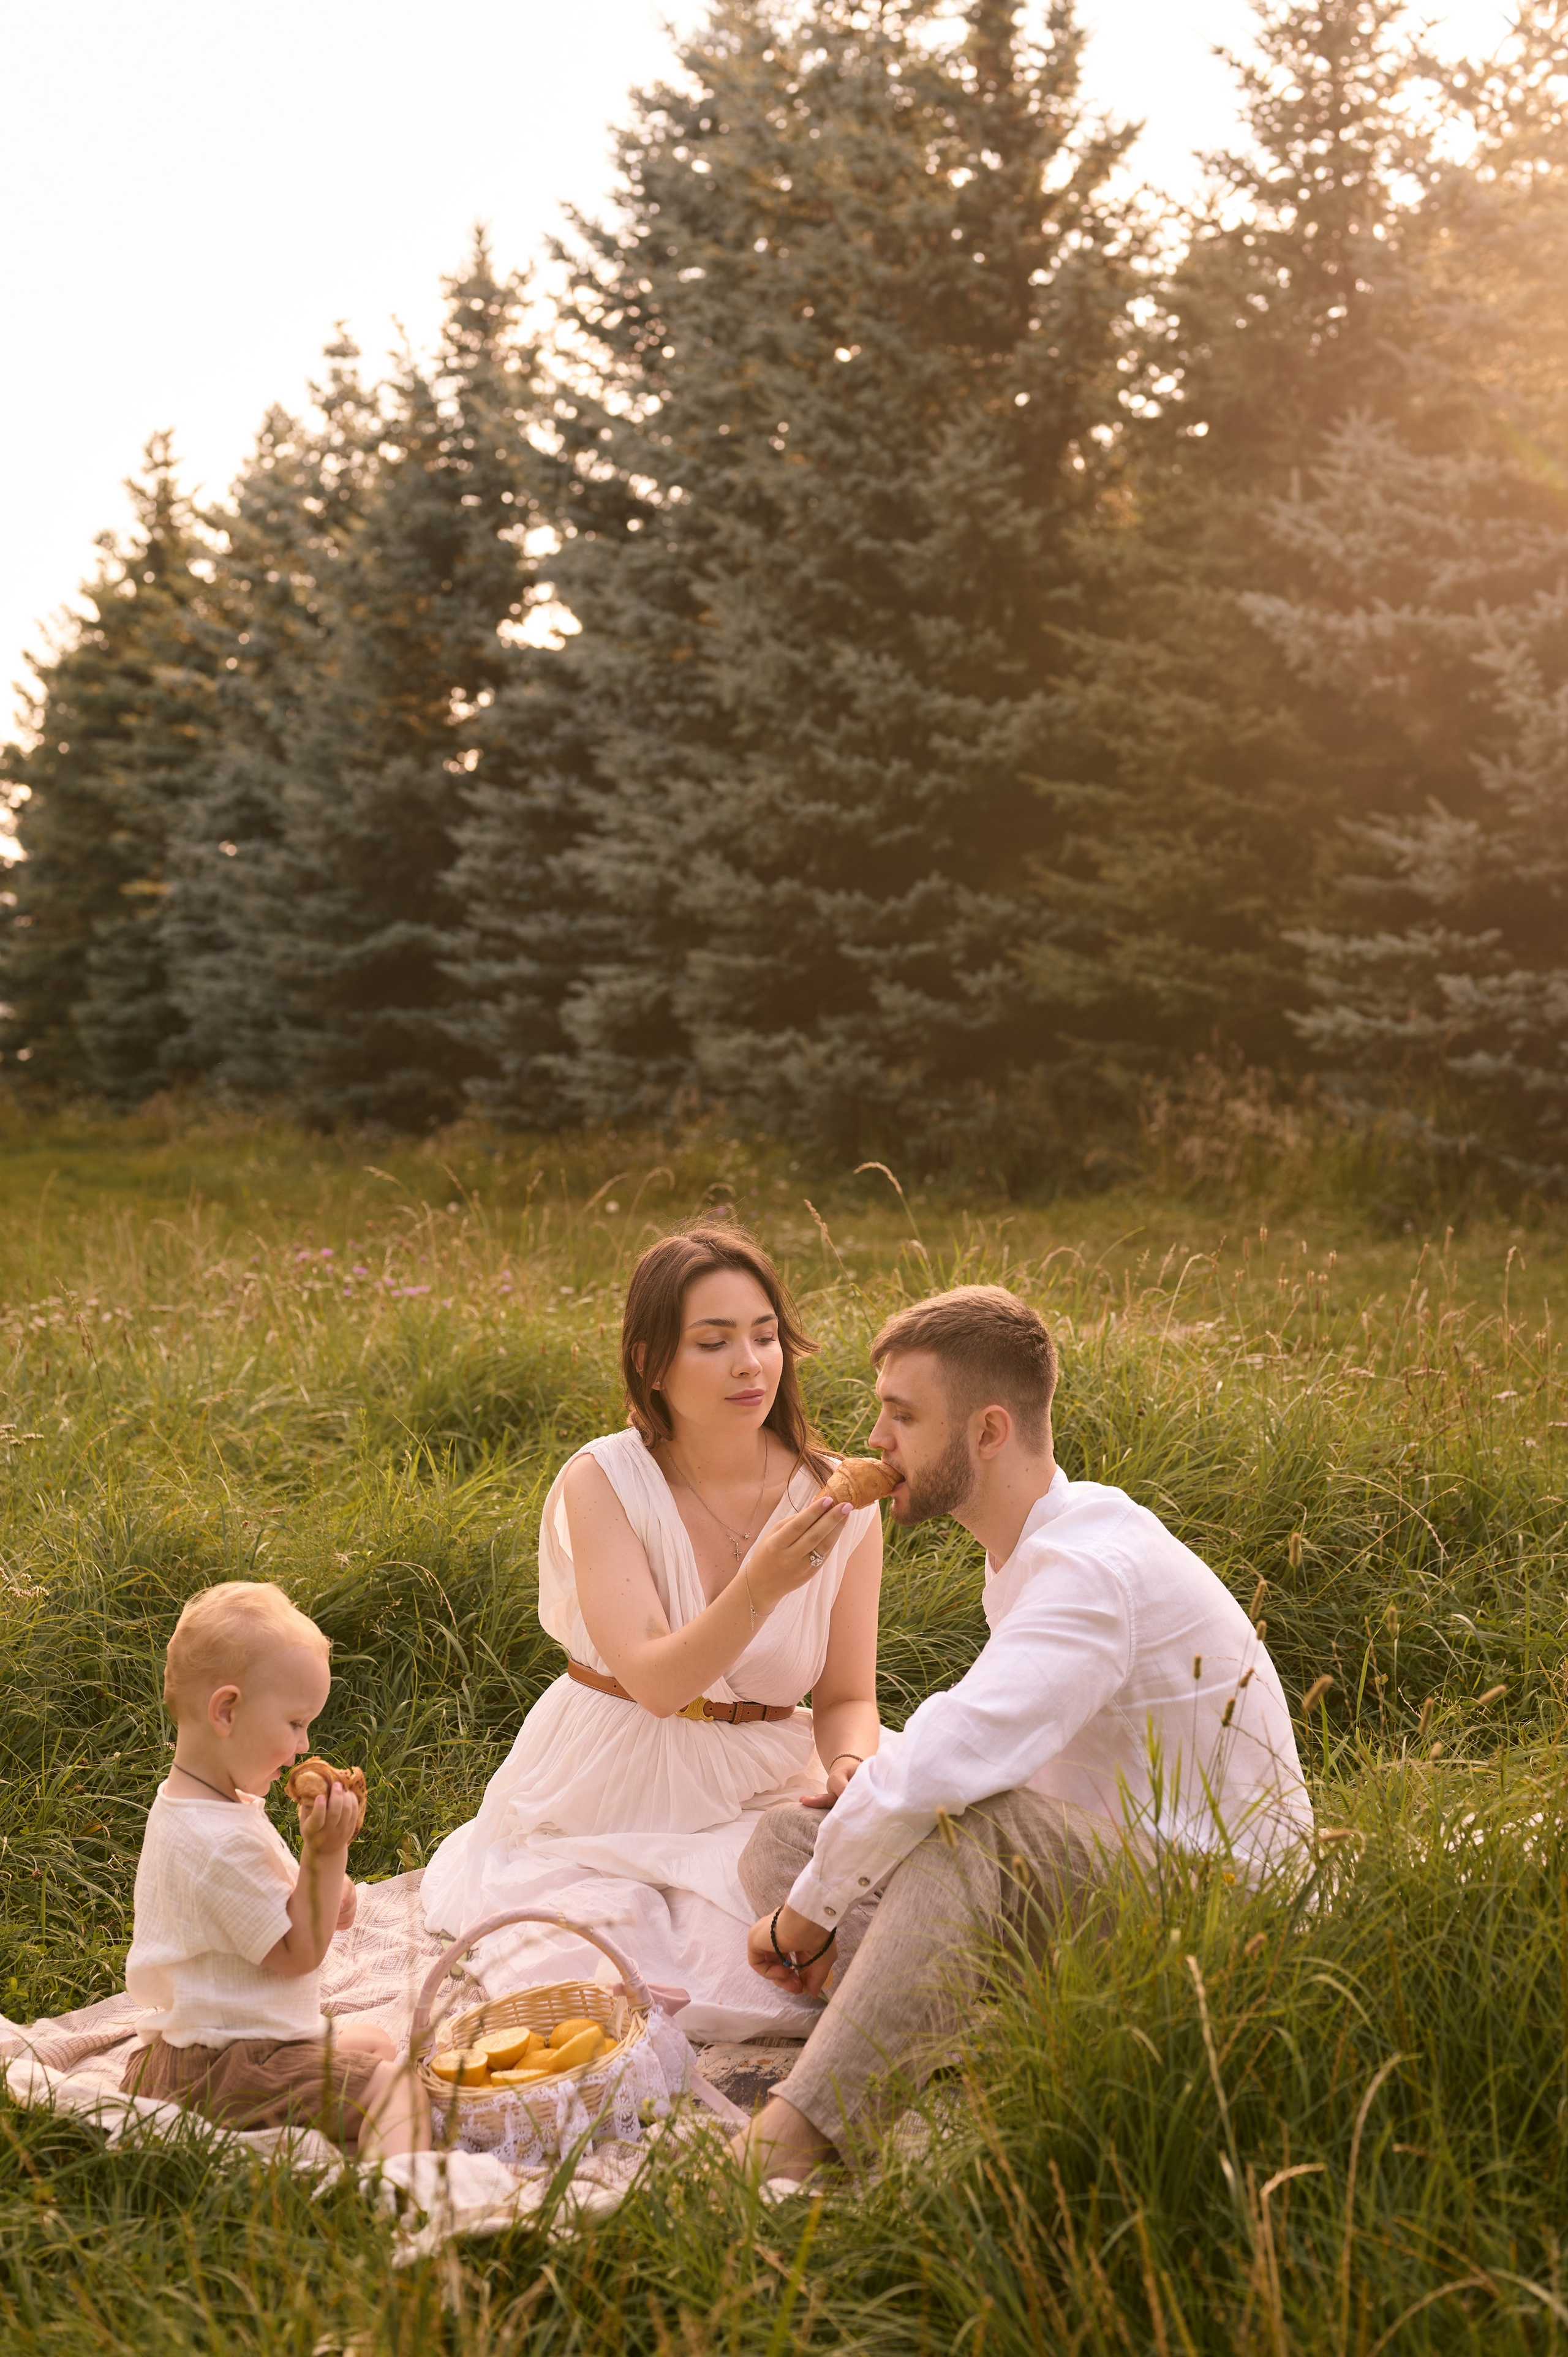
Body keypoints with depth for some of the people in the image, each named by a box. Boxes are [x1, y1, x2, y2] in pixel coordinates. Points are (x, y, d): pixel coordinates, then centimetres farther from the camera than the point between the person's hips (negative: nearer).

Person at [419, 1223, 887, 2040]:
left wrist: (849, 1770, -22)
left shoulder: (839, 1504, -6)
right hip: (608, 1802, -1)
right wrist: (761, 1587, -41)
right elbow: (654, 1680, -24)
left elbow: (847, 1697, 2)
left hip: (759, 1790, 1)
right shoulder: (602, 1483, -14)